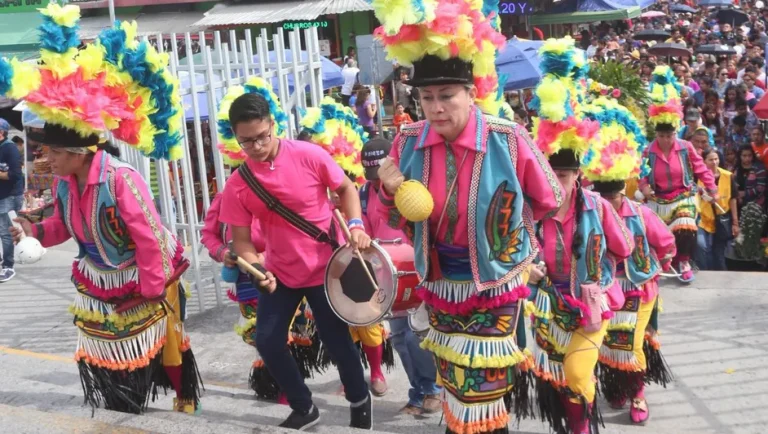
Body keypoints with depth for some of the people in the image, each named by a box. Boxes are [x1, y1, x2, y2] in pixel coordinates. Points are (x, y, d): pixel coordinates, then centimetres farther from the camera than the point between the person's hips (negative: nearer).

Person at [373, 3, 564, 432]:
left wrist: (498, 230, 5)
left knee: (482, 398, -1)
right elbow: (400, 221, 3)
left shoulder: (507, 139, -21)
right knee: (455, 386, 20)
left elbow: (549, 200, -4)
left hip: (494, 284, -4)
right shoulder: (408, 142, -10)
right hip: (440, 283, 4)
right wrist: (390, 191, -18)